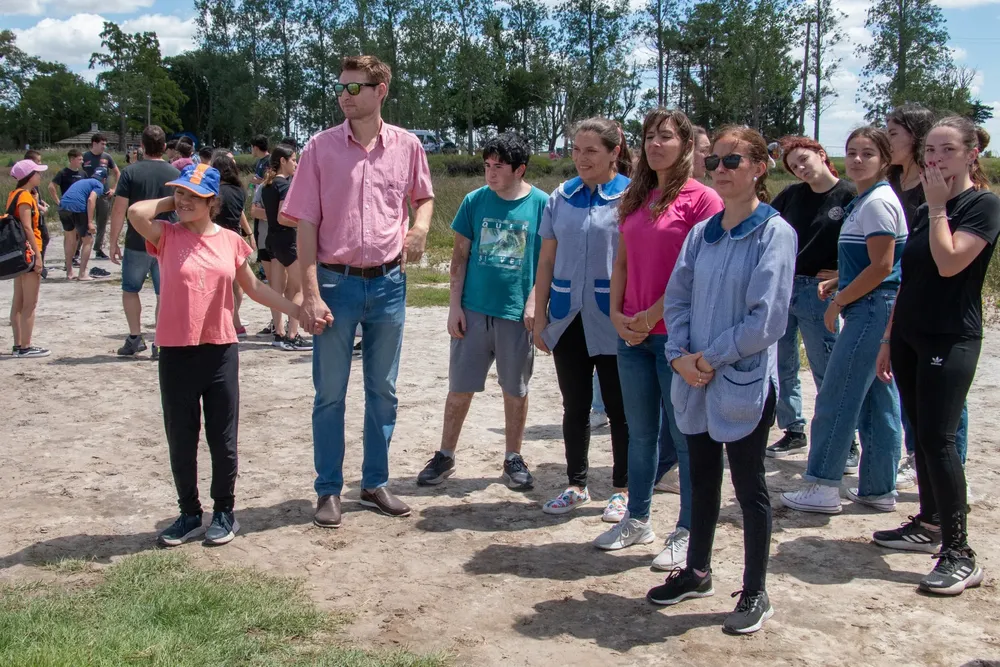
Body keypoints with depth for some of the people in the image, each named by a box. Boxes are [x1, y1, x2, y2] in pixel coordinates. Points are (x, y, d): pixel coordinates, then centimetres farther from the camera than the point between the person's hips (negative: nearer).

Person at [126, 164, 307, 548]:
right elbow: (136, 212, -21)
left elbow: (254, 288, 13)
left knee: (223, 440, 8)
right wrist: (171, 203, -4)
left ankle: (224, 512, 24)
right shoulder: (166, 236, -2)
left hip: (221, 351, 1)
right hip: (176, 353, 0)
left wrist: (299, 311, 10)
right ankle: (189, 514, 25)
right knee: (180, 441, 9)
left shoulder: (230, 242, 3)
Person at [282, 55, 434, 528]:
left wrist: (420, 226, -4)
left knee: (383, 391, 12)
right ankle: (329, 490, 19)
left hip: (389, 282, 2)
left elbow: (423, 196, 19)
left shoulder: (406, 146, 1)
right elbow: (306, 225, -6)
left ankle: (375, 484, 27)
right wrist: (310, 294, -12)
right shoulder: (321, 147, -4)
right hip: (336, 281, -2)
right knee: (329, 394, 5)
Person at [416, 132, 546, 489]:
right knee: (460, 387, 7)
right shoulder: (475, 201, 1)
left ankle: (513, 458, 25)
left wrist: (534, 302, -11)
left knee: (516, 389, 11)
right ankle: (445, 456, 20)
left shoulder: (541, 204, -4)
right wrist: (455, 305, 0)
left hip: (518, 313, -1)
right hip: (474, 310, 1)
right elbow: (460, 255, 4)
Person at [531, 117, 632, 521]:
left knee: (619, 408, 7)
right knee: (575, 406, 14)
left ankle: (622, 490, 22)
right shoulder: (561, 197, 6)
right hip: (567, 318, 4)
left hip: (612, 321, -4)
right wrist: (539, 317, 6)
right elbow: (546, 260, 9)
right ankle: (576, 485, 28)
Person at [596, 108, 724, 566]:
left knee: (684, 435, 3)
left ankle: (687, 532, 15)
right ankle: (637, 518, 29)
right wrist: (617, 314, 1)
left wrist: (652, 315, -13)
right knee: (640, 432, 16)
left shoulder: (702, 199, -9)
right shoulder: (636, 199, 13)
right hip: (633, 334, 7)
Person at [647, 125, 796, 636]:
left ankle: (755, 593, 20)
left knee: (749, 487, 6)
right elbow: (677, 297, 7)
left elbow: (766, 317, -16)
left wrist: (711, 357, -13)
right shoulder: (701, 233, 8)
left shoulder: (775, 233, -10)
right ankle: (697, 572, 35)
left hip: (744, 382, -6)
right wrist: (681, 355, -8)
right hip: (695, 381, 6)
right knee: (702, 479, 18)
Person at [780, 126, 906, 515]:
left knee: (836, 398, -5)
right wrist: (836, 285, 10)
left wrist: (839, 302, -12)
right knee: (877, 400, 12)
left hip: (871, 310, -10)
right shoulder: (865, 201, 16)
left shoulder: (878, 202, -14)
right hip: (874, 312, 10)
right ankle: (879, 489, 19)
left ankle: (823, 489, 2)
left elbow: (881, 267, -19)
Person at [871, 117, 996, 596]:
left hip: (951, 341, -7)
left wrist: (938, 206, -12)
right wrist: (889, 339, 15)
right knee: (920, 435, 13)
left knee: (937, 440, -13)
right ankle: (930, 525, 26)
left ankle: (959, 554, -8)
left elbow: (949, 262, -21)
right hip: (911, 336, 7)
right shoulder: (922, 210, 14)